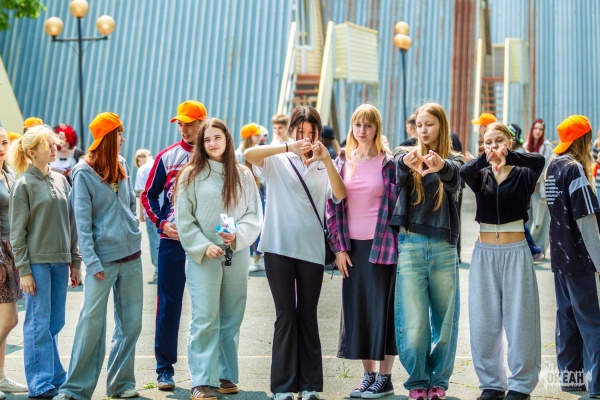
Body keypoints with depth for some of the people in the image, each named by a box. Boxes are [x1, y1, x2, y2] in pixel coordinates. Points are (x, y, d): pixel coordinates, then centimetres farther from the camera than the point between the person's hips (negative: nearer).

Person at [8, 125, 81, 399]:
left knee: (55, 323, 11)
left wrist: (75, 261, 11)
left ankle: (55, 377, 22)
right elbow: (17, 233, -7)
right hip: (37, 262, -5)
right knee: (39, 323, -1)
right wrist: (23, 270, -11)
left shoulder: (61, 180, 10)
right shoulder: (24, 184, -5)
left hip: (60, 262, 5)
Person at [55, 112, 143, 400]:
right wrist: (91, 262, -15)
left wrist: (133, 234, 11)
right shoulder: (84, 173, -7)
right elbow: (82, 221, -10)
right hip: (104, 257, -6)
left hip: (131, 254, 6)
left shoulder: (122, 165, 9)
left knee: (131, 322, 8)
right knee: (91, 321, -5)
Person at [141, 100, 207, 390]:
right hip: (172, 239, 1)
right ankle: (165, 368, 15)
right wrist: (161, 223, -5)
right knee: (168, 303, 4)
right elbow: (149, 195, 10)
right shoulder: (167, 156, 5)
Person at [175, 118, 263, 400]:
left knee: (231, 319, 9)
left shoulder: (243, 175, 7)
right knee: (205, 320, -5)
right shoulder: (191, 175, 0)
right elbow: (183, 220, -2)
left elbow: (254, 215, 4)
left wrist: (237, 236, -13)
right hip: (203, 257, -3)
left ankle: (226, 375, 21)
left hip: (237, 256, 3)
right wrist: (204, 246, -12)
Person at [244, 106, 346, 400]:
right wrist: (289, 148, -25)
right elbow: (249, 154, -17)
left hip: (312, 249, 2)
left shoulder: (324, 165, 10)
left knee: (308, 315, 8)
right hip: (279, 246, -2)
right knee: (286, 315, 1)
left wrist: (326, 159, -19)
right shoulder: (277, 161, 3)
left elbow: (340, 195, -8)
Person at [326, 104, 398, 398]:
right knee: (356, 308, 7)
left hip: (381, 245, -4)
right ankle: (368, 374, 20)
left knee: (381, 307, 1)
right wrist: (339, 247, 1)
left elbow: (397, 203, -2)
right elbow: (334, 204, 6)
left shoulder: (388, 162, -2)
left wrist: (393, 244, -8)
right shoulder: (343, 161, 7)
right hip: (352, 246, 4)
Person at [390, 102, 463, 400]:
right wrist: (407, 163, -41)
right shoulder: (407, 155, 8)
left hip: (443, 246, 1)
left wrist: (441, 166, -42)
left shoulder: (453, 160, 7)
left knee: (444, 319, 7)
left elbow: (454, 176, -18)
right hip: (410, 244, -1)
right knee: (413, 323, -4)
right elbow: (399, 172, -16)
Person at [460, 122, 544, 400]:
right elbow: (464, 171, -18)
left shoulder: (523, 175, 1)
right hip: (484, 252, 2)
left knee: (519, 319, 2)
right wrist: (485, 159, -32)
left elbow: (538, 161, -23)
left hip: (515, 252, -2)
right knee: (484, 322, 6)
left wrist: (509, 156, -34)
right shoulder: (480, 176, 6)